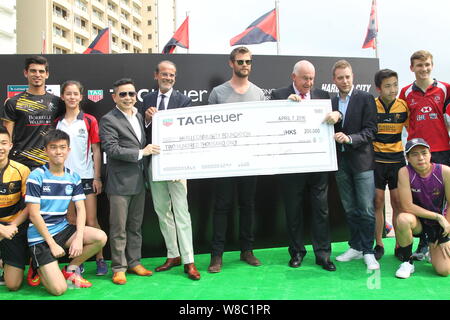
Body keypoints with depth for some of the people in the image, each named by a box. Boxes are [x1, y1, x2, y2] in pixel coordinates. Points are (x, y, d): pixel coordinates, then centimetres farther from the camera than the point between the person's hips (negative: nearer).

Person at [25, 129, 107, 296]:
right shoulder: (36, 176, -12)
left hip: (62, 229, 5)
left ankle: (70, 269, 5)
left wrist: (79, 238, -15)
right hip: (40, 235, -5)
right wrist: (52, 244, -16)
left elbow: (81, 209, 1)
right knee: (59, 289, -16)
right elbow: (34, 214, -14)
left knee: (101, 237, -18)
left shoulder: (73, 177, 3)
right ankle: (38, 266, 17)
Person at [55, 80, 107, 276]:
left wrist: (97, 177, -5)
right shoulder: (57, 123, 8)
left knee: (91, 221, -2)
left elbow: (96, 150, -1)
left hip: (86, 177, -3)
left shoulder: (89, 121, 0)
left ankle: (100, 260, 10)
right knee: (71, 222, 8)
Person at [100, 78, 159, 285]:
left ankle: (134, 263, 25)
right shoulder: (108, 120, -8)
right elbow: (112, 149, -17)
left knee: (135, 226, 14)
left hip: (138, 181, 7)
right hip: (120, 182, -6)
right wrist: (141, 153, -16)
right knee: (118, 228, 2)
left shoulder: (139, 116, 14)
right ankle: (119, 268, 14)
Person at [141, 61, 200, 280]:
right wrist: (147, 120, -14)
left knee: (181, 211, -3)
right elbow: (143, 131, 5)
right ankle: (173, 256, 26)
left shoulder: (183, 100, -2)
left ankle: (188, 261, 6)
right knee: (162, 211, 12)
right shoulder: (147, 100, 9)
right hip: (154, 162, 5)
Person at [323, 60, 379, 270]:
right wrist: (334, 116, -10)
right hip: (341, 163, 4)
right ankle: (355, 247, 24)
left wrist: (349, 138, -21)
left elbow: (370, 130, -8)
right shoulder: (331, 103, 11)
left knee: (366, 210, -2)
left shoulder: (366, 99, -1)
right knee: (350, 209, 12)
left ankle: (368, 251, 10)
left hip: (362, 160, -4)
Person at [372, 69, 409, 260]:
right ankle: (379, 245, 14)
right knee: (377, 202, 2)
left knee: (398, 203, 3)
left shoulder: (404, 106, 2)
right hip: (376, 160, -1)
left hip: (397, 159, 1)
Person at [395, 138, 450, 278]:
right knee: (403, 219, -37)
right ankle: (407, 262, -12)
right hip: (418, 221, -1)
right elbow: (407, 206, -19)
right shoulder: (405, 172, -17)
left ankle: (431, 247, 23)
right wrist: (438, 216, -19)